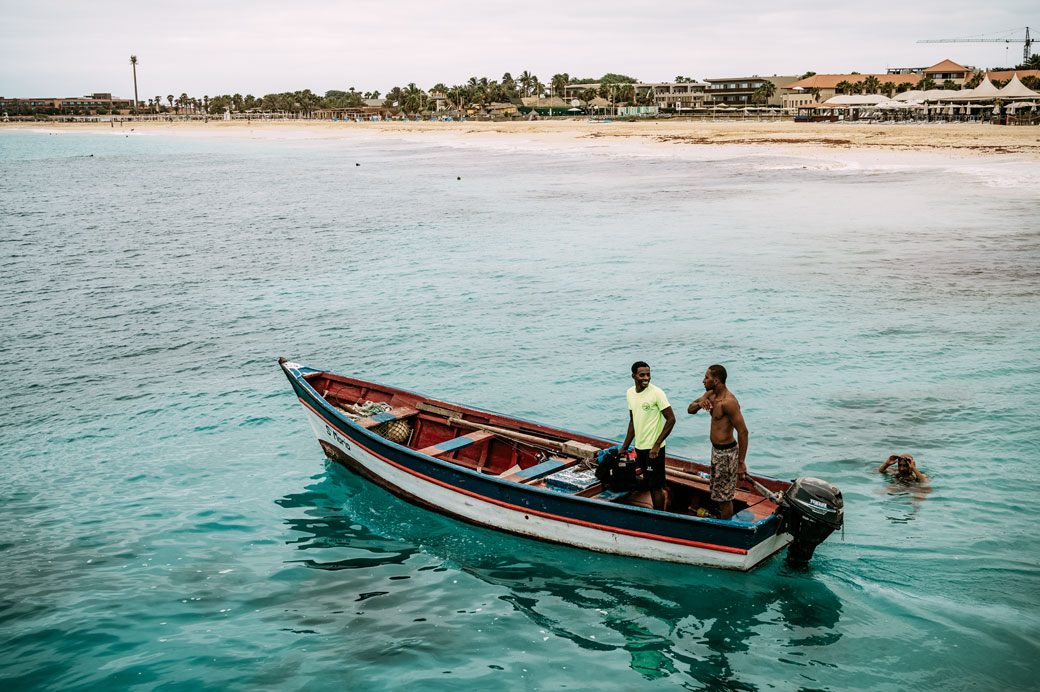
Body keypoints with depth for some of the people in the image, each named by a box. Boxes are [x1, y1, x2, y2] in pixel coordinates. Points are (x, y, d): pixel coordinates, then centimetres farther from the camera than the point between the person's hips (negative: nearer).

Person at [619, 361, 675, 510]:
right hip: (639, 447, 6)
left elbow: (671, 419, -15)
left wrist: (657, 445, -19)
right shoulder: (630, 393, 5)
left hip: (654, 448, -6)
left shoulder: (656, 393, -16)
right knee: (649, 484, 17)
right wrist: (624, 447, 17)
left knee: (655, 486, 0)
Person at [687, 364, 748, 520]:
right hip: (716, 449, 10)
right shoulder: (711, 394, 4)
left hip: (726, 453, -10)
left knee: (724, 496, 1)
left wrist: (741, 463, -25)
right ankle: (721, 519, 36)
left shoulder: (729, 402, -25)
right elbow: (690, 410, 12)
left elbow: (743, 432, -26)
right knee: (718, 491, 22)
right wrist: (699, 404, -13)